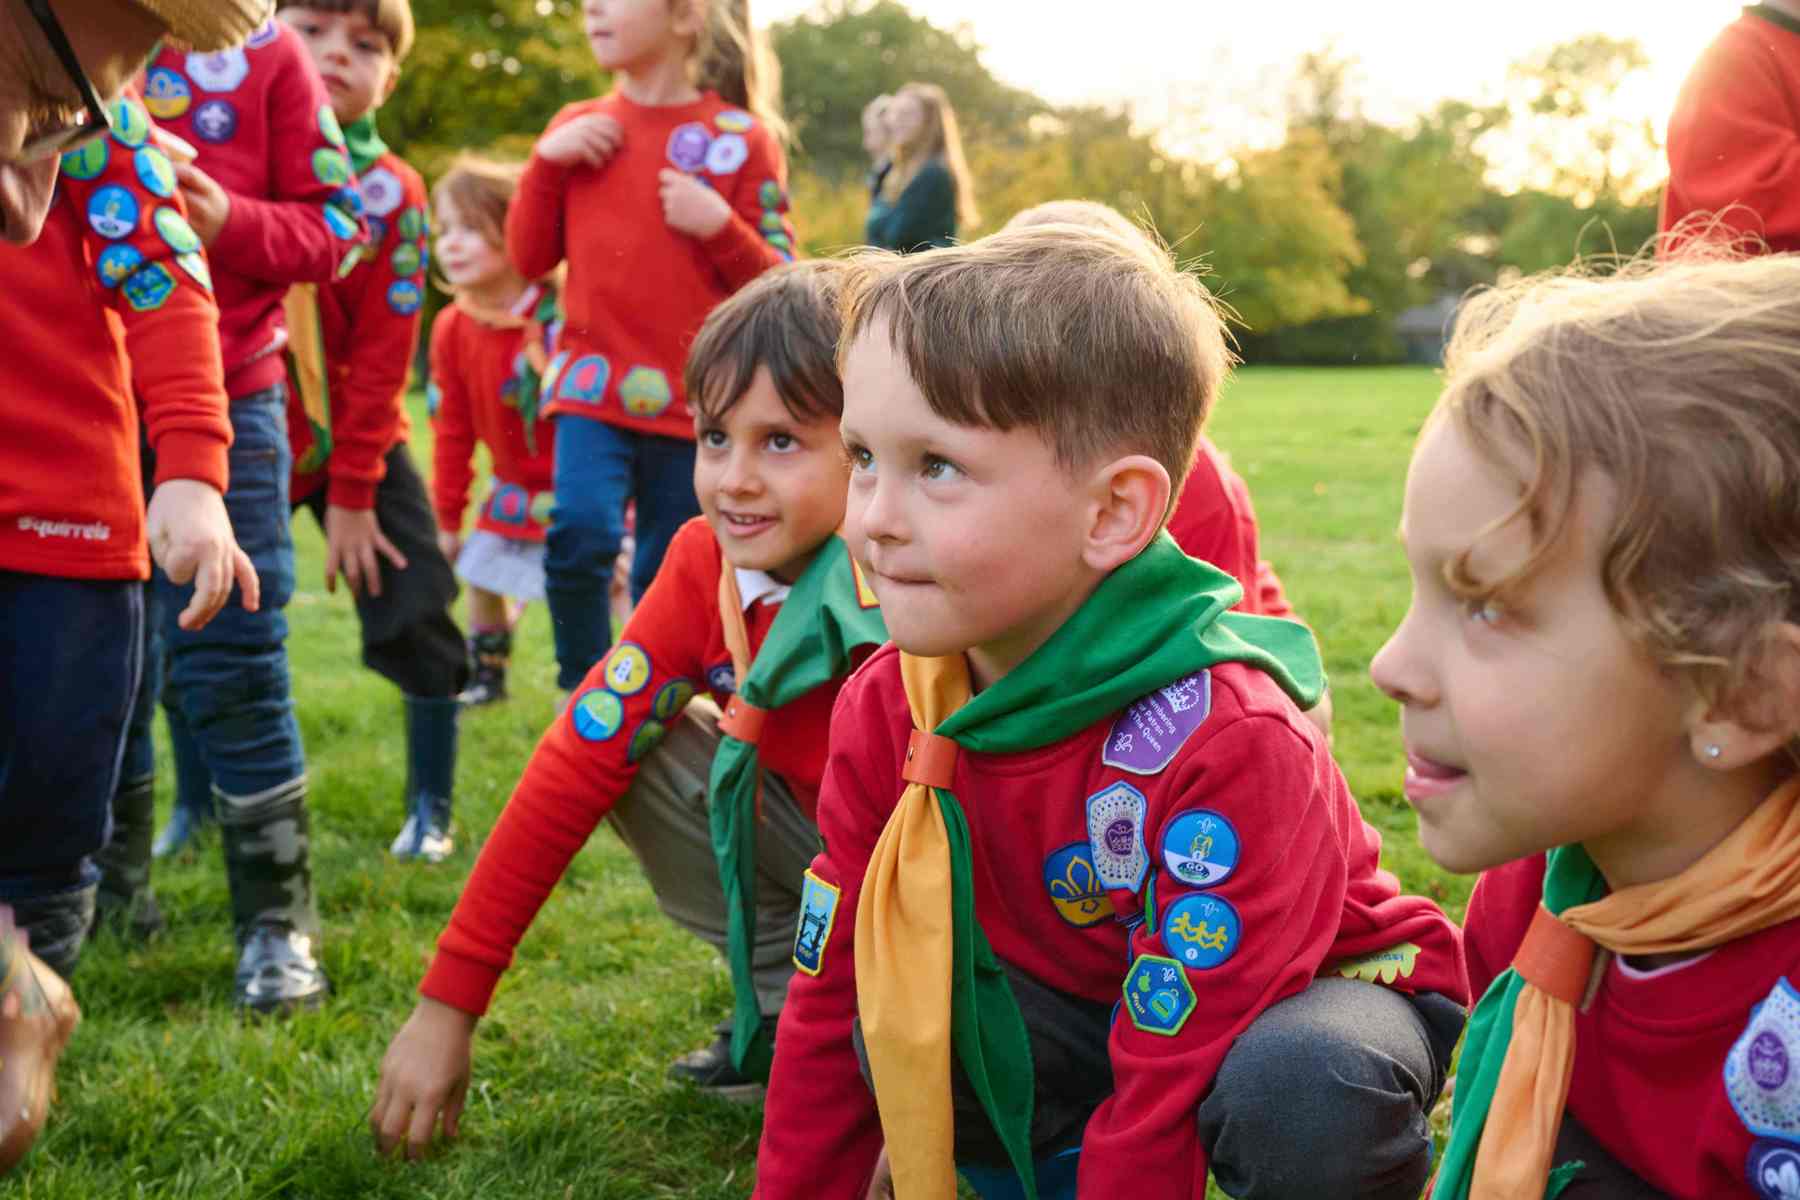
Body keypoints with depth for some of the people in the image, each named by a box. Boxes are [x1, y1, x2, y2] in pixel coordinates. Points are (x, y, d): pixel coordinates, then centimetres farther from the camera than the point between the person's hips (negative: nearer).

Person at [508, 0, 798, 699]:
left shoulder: (741, 138, -3)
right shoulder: (580, 129, 7)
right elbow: (530, 258, 8)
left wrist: (719, 225, -18)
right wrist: (546, 160, -4)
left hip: (694, 397, -1)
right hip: (594, 382, 1)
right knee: (580, 533, -20)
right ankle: (582, 696, -1)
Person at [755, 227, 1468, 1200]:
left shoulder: (1223, 743, -34)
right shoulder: (886, 707, -14)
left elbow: (1166, 1093, -30)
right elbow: (831, 997, -5)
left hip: (1320, 998, -5)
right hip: (1093, 998, 5)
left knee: (1294, 1094, -37)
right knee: (892, 1032, -21)